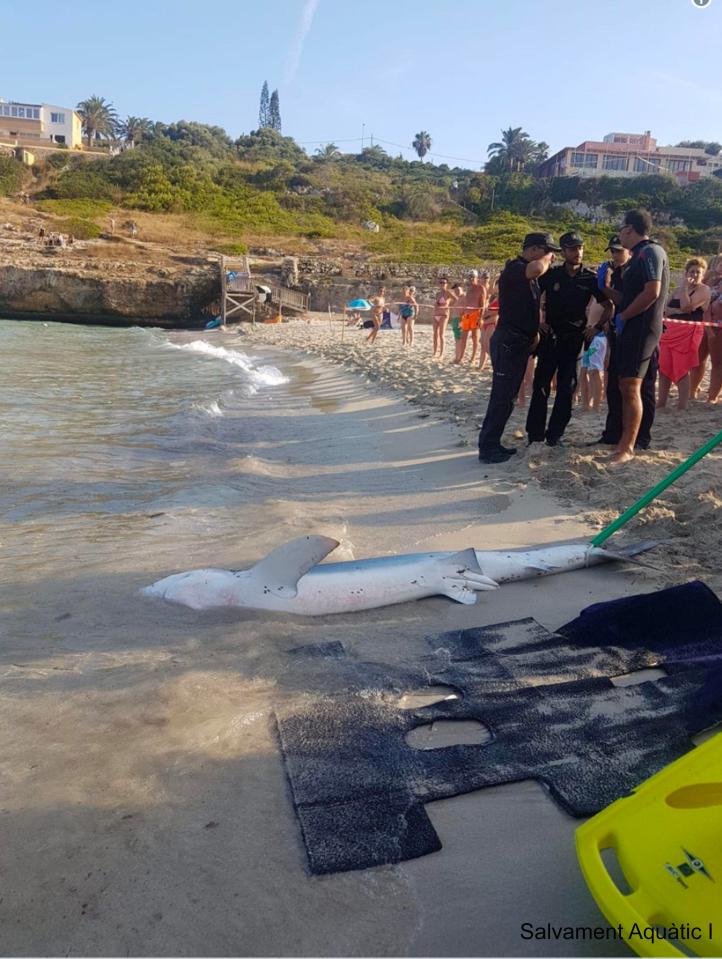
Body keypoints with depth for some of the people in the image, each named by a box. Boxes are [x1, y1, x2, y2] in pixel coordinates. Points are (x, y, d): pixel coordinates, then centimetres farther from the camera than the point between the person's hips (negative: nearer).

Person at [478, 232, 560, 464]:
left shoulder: (530, 276, 17)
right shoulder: (514, 269, -13)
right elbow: (537, 268, -36)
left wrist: (534, 332, 16)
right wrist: (547, 257, -14)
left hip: (521, 342, 10)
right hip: (508, 341, -10)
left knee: (507, 396, 12)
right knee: (502, 396, -9)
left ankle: (492, 443, 19)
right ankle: (487, 448, -5)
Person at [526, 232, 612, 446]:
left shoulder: (590, 278, -1)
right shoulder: (551, 274, 0)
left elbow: (608, 306, 7)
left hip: (574, 340, 0)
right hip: (550, 338, 0)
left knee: (567, 388, 1)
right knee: (541, 386, -1)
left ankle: (554, 435, 10)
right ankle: (535, 435, 7)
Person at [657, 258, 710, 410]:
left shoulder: (703, 290, -3)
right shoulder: (678, 289, 18)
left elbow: (687, 307, -16)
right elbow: (666, 309, 7)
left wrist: (684, 287, -8)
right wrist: (678, 311, -11)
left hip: (688, 332, -7)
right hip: (670, 331, 7)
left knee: (681, 369, -10)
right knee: (664, 368, 8)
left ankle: (682, 406, -7)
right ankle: (661, 403, 16)